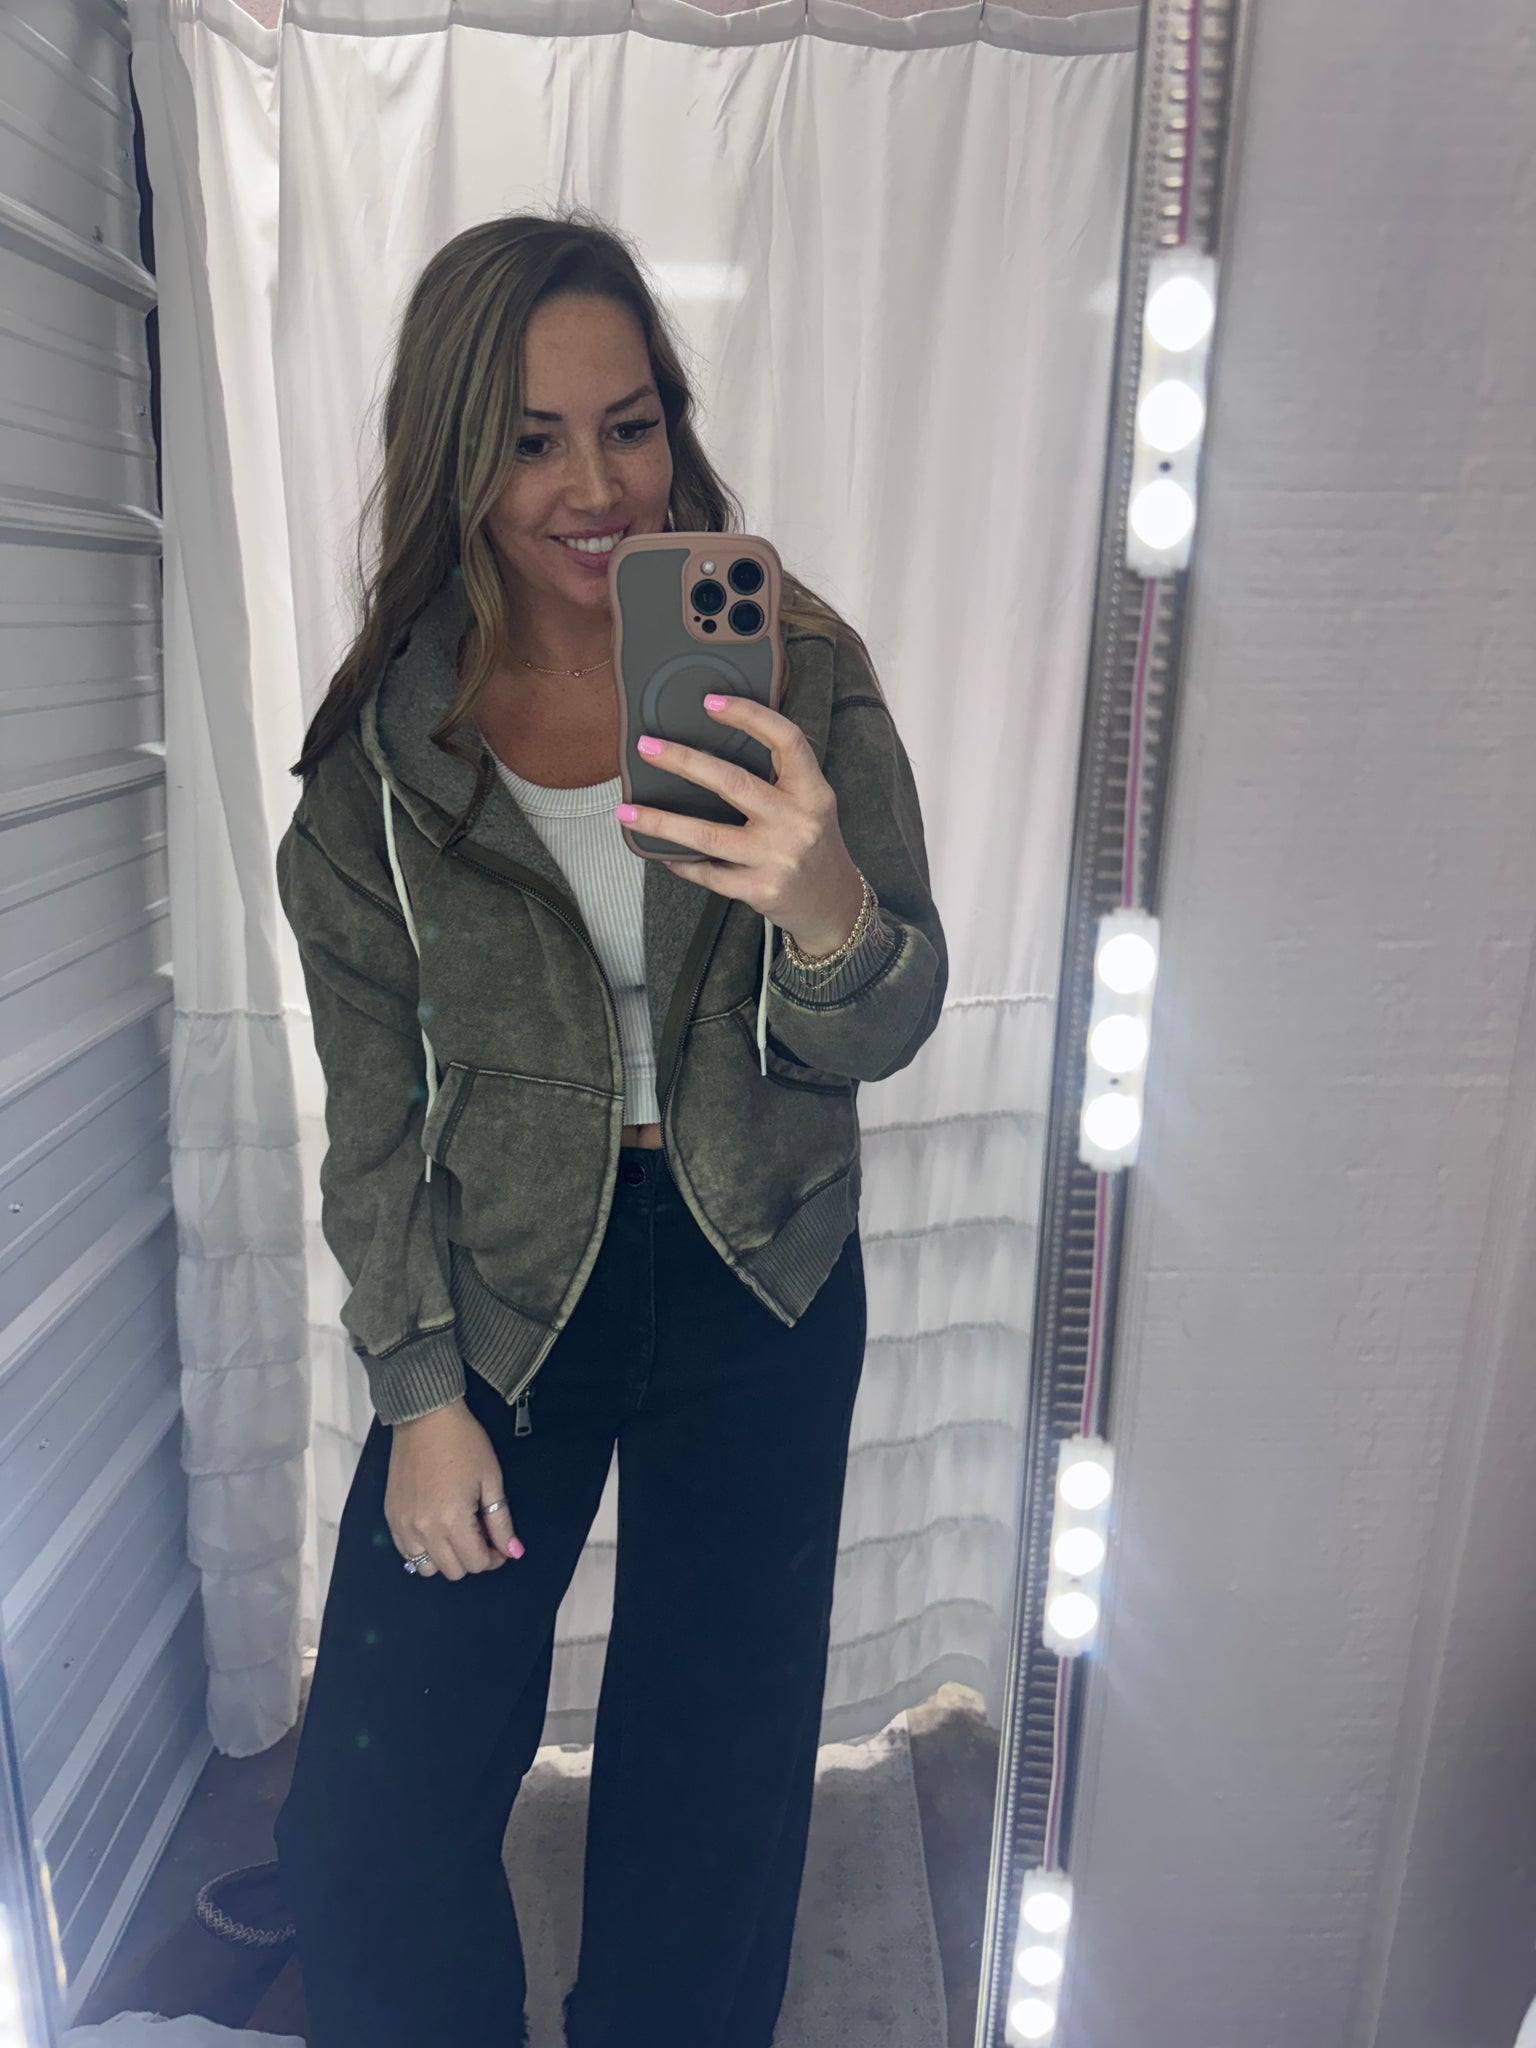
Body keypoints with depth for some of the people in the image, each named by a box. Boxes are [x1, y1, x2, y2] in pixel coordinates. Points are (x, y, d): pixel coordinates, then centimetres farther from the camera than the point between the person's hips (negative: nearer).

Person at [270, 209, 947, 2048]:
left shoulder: (795, 674, -8)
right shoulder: (385, 739, -6)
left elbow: (880, 1032, -13)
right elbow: (373, 1099, -1)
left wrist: (828, 907, -36)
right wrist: (418, 1390, -4)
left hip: (760, 1283, 0)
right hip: (504, 1280, 1)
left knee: (712, 1796, 16)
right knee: (370, 1828, 4)